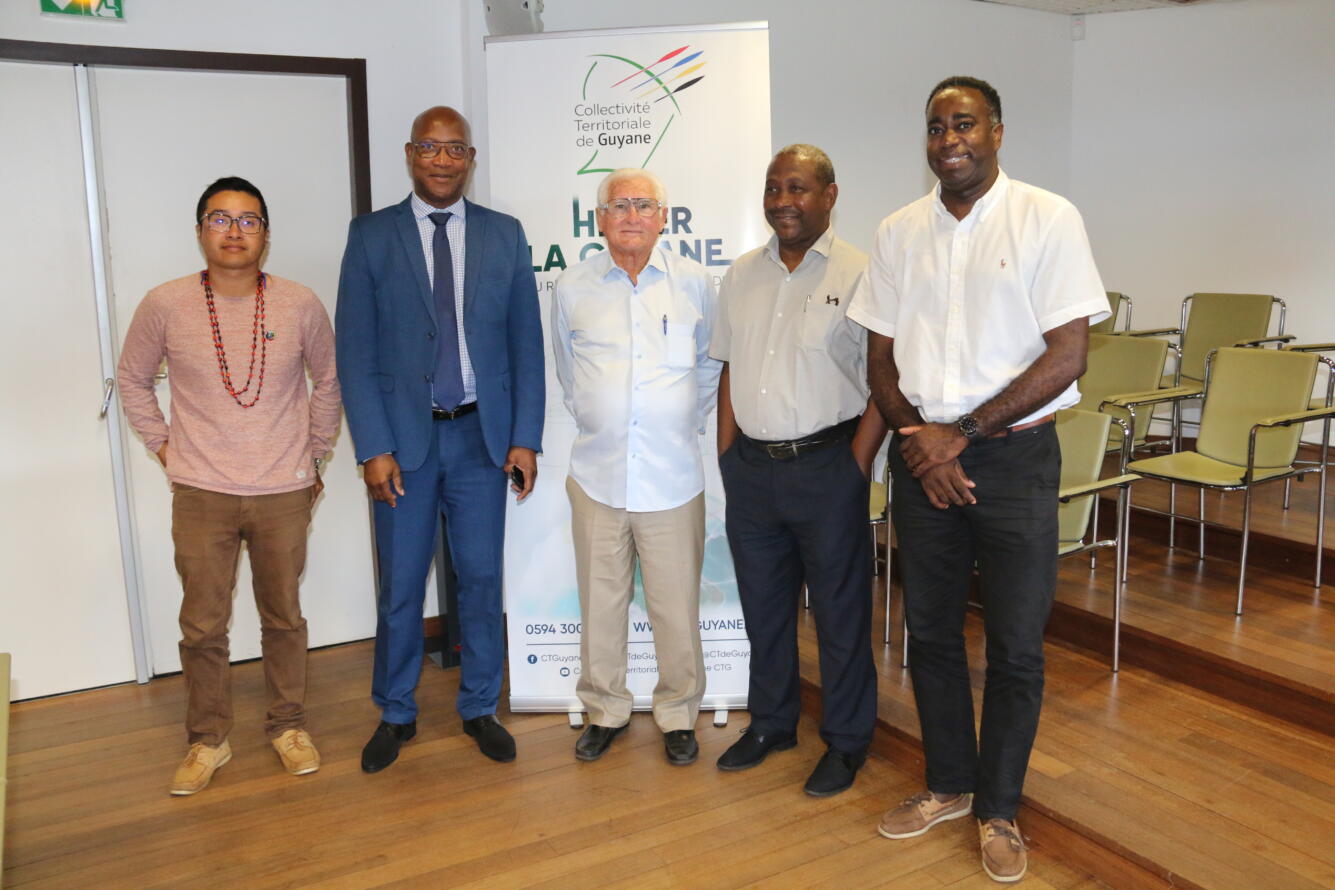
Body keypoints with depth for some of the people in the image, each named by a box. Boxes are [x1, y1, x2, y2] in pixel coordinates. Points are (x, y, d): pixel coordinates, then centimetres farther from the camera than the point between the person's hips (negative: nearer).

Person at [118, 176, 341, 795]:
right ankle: (208, 740, 26)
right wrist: (163, 448, 6)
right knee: (202, 625, 7)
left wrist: (314, 455, 11)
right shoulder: (164, 306, -5)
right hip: (201, 494, 0)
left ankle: (288, 726, 30)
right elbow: (132, 379, 11)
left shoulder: (300, 305, -4)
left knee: (284, 617, 12)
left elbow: (327, 379, 11)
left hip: (284, 493, 0)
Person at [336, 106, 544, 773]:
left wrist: (525, 437, -3)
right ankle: (395, 714, 27)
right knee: (400, 586, 8)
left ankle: (480, 708, 27)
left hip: (482, 434, 1)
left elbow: (526, 342, 4)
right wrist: (373, 447, -9)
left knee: (482, 579, 10)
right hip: (403, 437, -1)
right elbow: (355, 351, -3)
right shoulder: (371, 236, 1)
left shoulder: (504, 235, 5)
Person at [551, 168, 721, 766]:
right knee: (600, 603, 9)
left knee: (677, 605, 5)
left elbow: (711, 363, 16)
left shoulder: (695, 284, 3)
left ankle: (678, 715, 24)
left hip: (673, 475, -1)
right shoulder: (572, 289, 5)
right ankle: (605, 710, 28)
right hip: (597, 475, 1)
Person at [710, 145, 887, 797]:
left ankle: (846, 741, 23)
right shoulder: (742, 275, 10)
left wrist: (857, 464, -12)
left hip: (825, 466, -5)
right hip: (750, 467, 5)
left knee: (840, 609, 6)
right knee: (762, 602, 16)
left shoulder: (858, 274, -7)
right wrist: (727, 456, 8)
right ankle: (770, 723, 34)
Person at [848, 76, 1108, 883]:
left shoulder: (1048, 220, -6)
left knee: (1015, 647, 5)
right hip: (922, 454, 4)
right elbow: (882, 356, 8)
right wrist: (917, 440, -8)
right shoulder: (899, 232, 6)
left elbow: (1067, 355, -11)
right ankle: (950, 784, 33)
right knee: (931, 633, 13)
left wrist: (961, 434, -14)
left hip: (1013, 454, -3)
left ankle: (999, 809, 25)